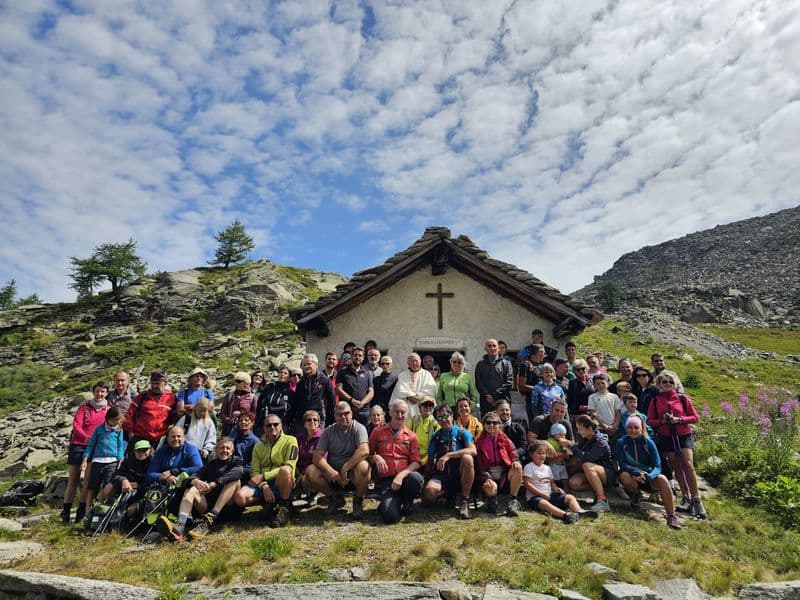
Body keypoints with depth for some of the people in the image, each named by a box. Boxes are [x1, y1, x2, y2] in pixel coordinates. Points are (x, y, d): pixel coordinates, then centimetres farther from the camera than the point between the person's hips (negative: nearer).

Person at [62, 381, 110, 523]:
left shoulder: (108, 410, 6)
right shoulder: (84, 407, 3)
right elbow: (76, 425, -8)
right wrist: (86, 437, -25)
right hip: (78, 445, -1)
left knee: (89, 480, 1)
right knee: (73, 479, 2)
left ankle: (81, 511, 10)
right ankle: (66, 511, 9)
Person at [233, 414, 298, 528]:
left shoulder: (290, 441, 1)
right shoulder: (258, 447, 15)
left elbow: (289, 467, -12)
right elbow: (255, 472, 6)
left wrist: (263, 476, -17)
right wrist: (264, 486, -15)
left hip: (281, 484, -3)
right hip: (263, 485, 3)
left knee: (285, 470, -37)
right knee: (239, 497, -26)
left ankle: (283, 508, -15)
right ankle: (269, 504, 0)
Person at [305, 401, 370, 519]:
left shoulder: (358, 428, -6)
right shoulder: (328, 431, 4)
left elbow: (364, 451, -25)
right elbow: (317, 456, -6)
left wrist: (345, 468, -25)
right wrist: (331, 472, -23)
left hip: (352, 474, -3)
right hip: (333, 472, 3)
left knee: (363, 466, -35)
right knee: (311, 472, -21)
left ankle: (358, 501, -5)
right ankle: (335, 498, 4)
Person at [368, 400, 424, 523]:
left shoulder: (411, 436, 10)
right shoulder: (378, 432, 10)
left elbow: (416, 462, 1)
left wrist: (401, 475, -16)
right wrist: (375, 457, -11)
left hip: (404, 477, 2)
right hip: (384, 480, -2)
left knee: (417, 478, -35)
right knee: (390, 516, -27)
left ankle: (407, 502, -1)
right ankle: (386, 503, 12)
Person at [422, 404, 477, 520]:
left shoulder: (462, 433, 3)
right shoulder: (435, 436, 12)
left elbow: (473, 451, -16)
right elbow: (430, 460, 15)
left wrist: (448, 455, -23)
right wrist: (427, 479, 1)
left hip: (460, 475, -1)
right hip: (441, 474, 1)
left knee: (467, 458, -34)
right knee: (429, 491, -32)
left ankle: (464, 501, -20)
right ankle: (447, 494, 2)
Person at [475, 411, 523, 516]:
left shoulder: (505, 440, 11)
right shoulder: (479, 442, 6)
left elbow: (514, 457, 8)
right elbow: (479, 464, 0)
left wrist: (516, 462, -18)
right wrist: (486, 478, -17)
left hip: (505, 473, 3)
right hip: (488, 475, -2)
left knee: (518, 468, -29)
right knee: (491, 488, -38)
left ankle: (512, 501, -16)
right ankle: (491, 500, 3)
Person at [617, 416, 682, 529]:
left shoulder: (648, 443, -6)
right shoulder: (621, 442, -6)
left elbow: (657, 466, -10)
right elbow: (622, 464, -13)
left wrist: (648, 476, -32)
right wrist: (637, 472, -32)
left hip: (648, 478, 0)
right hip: (631, 478, 0)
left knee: (662, 479, -31)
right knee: (624, 476, -34)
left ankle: (672, 516, -24)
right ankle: (635, 495, -1)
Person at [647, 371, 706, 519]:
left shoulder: (682, 398, 1)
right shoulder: (655, 401, 5)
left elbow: (695, 417, 2)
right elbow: (649, 421, 7)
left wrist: (679, 419, -14)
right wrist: (661, 421, -12)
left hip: (684, 436, -2)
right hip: (666, 438, 2)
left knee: (688, 465, -14)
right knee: (677, 468, 5)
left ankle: (696, 500, -8)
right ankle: (687, 498, 14)